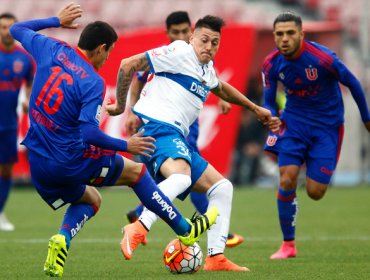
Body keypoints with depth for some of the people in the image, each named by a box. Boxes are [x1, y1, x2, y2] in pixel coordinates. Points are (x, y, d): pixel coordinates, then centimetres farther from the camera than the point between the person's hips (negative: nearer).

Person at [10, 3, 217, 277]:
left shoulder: (52, 50, -1)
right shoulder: (93, 82, -16)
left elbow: (18, 29, 18)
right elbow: (90, 134, -23)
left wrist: (57, 21, 26)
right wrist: (126, 146, -8)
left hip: (38, 166, 6)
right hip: (71, 160, -6)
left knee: (90, 200, 30)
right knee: (136, 171, 17)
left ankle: (62, 239, -2)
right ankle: (186, 230, 26)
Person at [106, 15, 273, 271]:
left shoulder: (207, 68, 24)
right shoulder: (179, 53, -4)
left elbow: (221, 88, 49)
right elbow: (129, 65, -7)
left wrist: (254, 108, 57)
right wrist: (120, 104, 2)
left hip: (177, 139, 10)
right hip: (157, 126, -10)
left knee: (222, 187, 11)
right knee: (180, 177, -40)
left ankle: (216, 257, 9)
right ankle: (138, 229, -49)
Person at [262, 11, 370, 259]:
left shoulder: (322, 57, -24)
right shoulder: (272, 64, -11)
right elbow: (269, 101, 2)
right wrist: (271, 117, -23)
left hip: (327, 125, -3)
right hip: (294, 121, 3)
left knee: (315, 192, -6)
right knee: (287, 180, -14)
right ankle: (288, 244, 2)